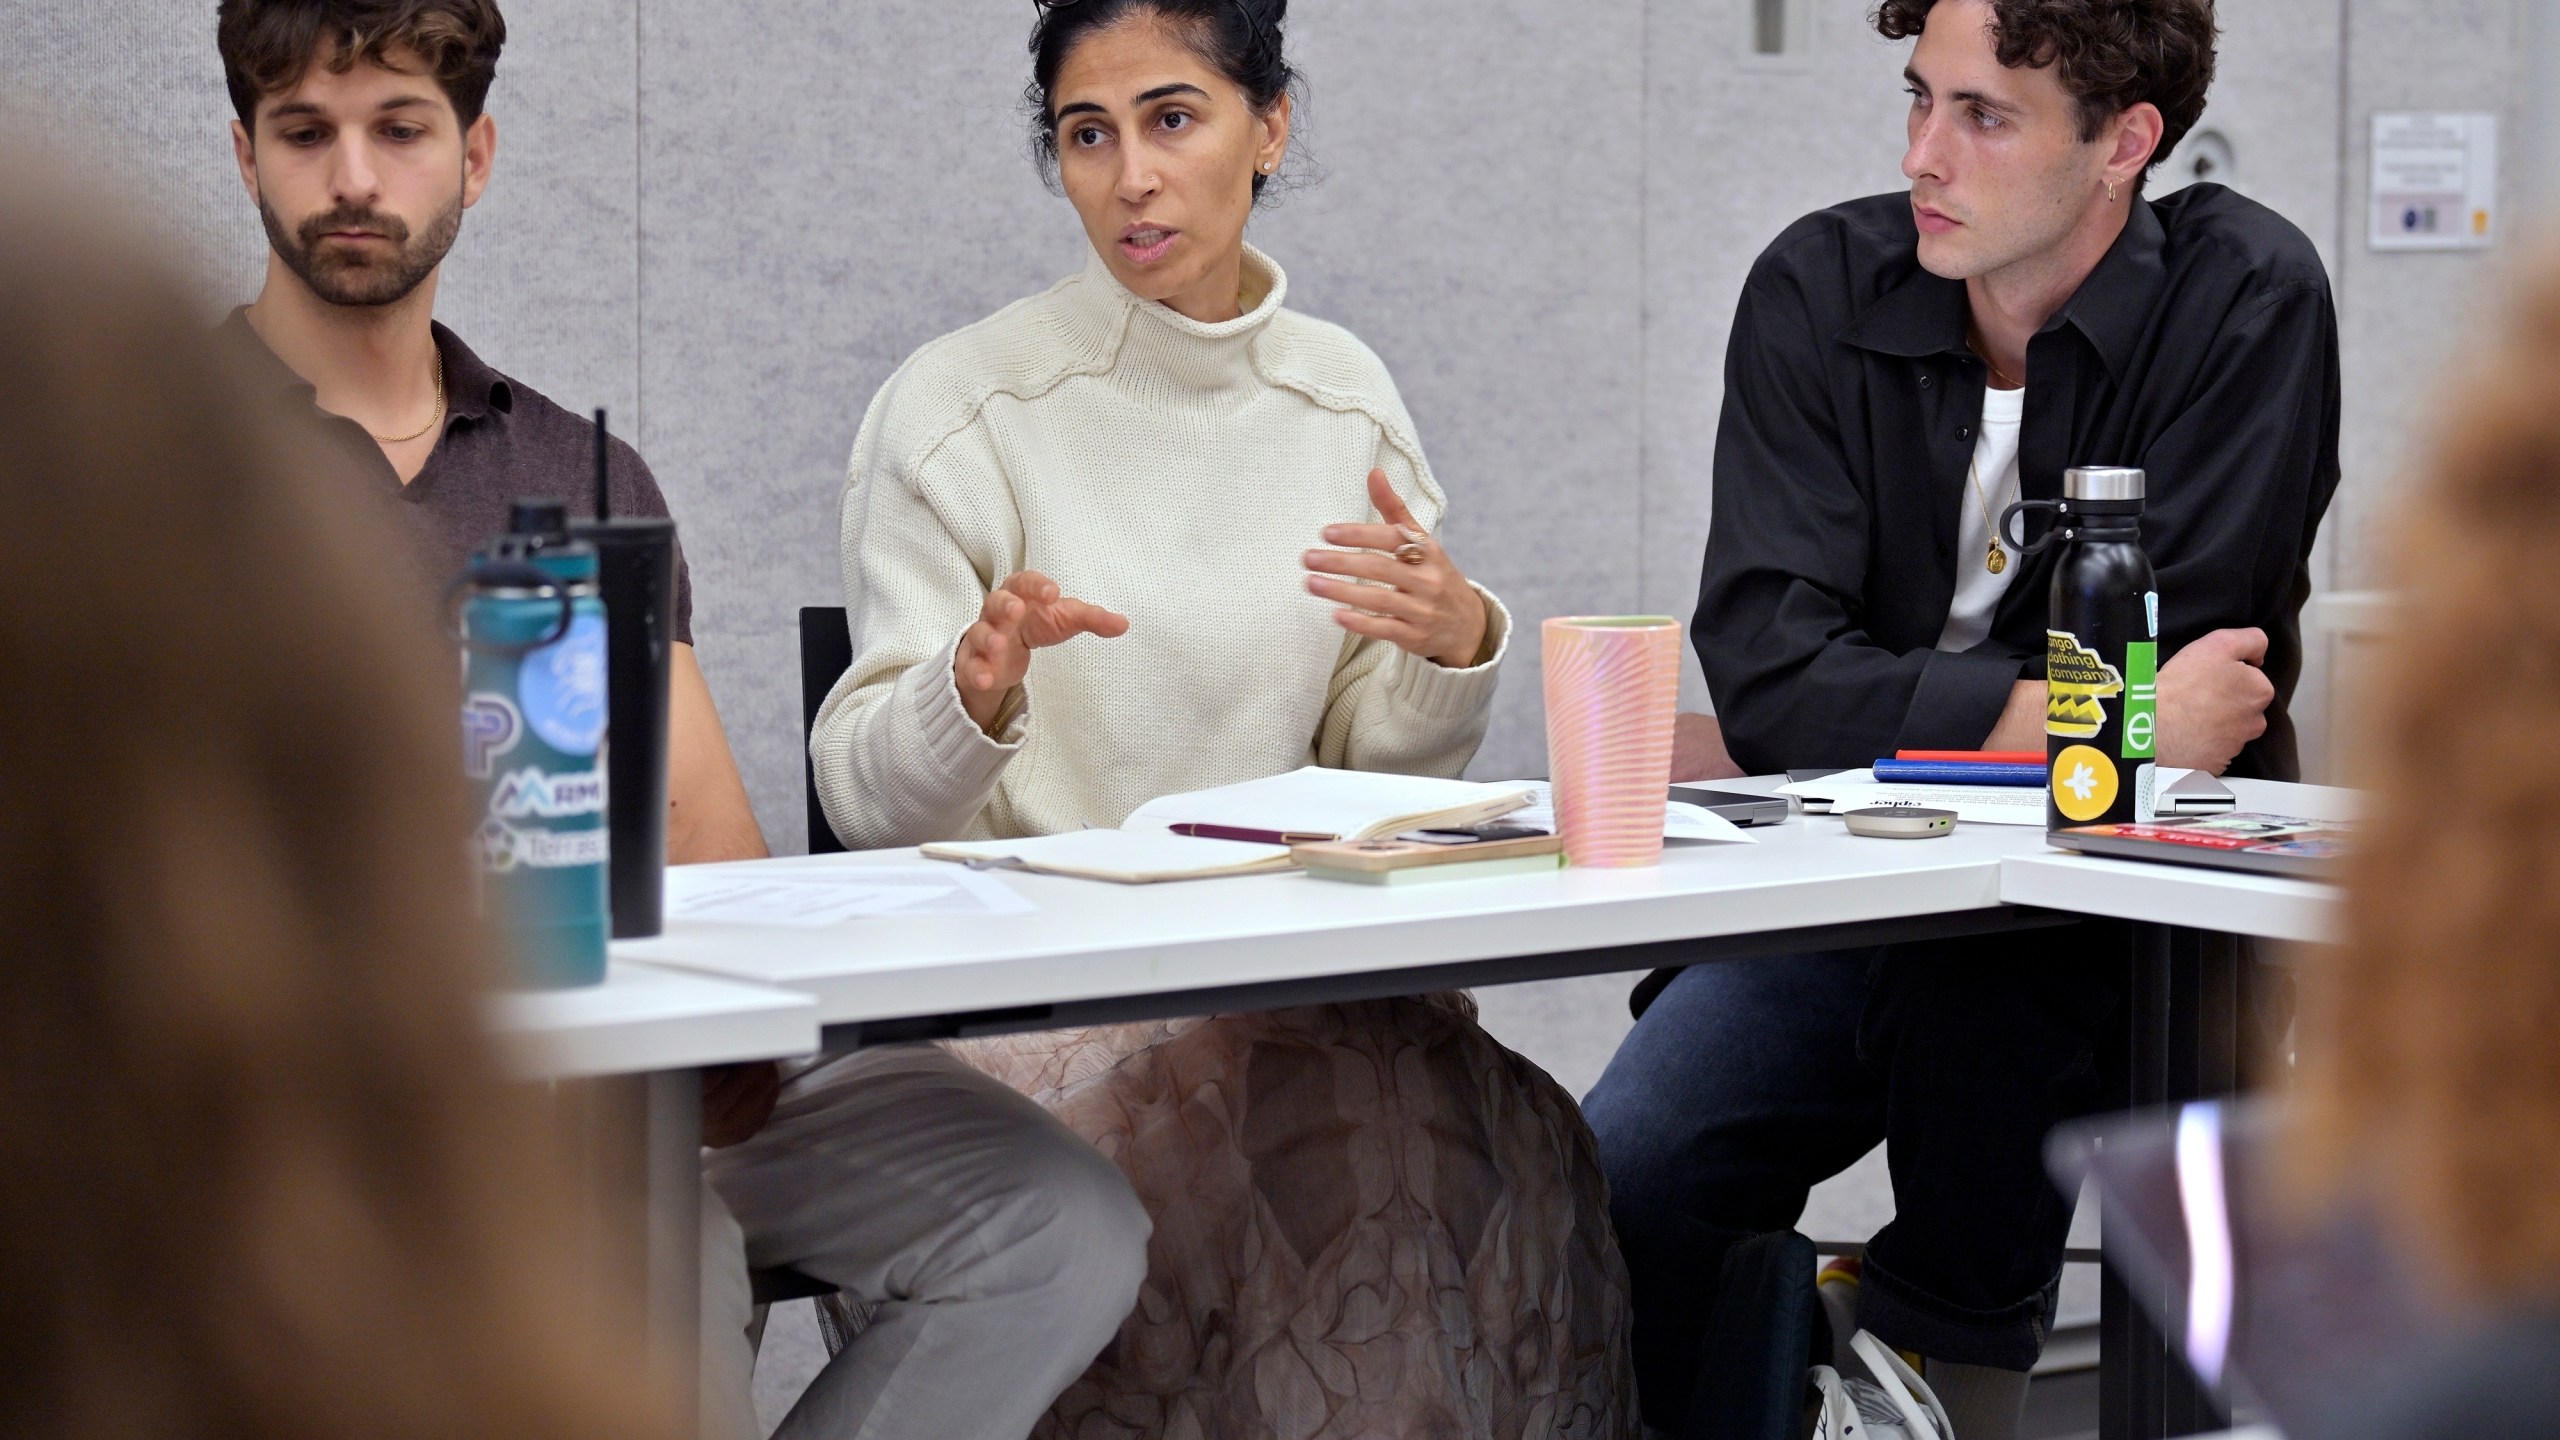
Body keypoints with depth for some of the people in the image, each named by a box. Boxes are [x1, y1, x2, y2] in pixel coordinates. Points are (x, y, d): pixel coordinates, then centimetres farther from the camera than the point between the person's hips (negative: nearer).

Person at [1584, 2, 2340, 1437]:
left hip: (2124, 910, -2)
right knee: (1619, 1187, -23)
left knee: (1978, 984, -35)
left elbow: (2166, 693, -14)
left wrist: (1902, 705, -14)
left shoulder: (2249, 302, -8)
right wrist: (2058, 716, -22)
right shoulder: (1822, 286, -1)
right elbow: (1767, 673, -12)